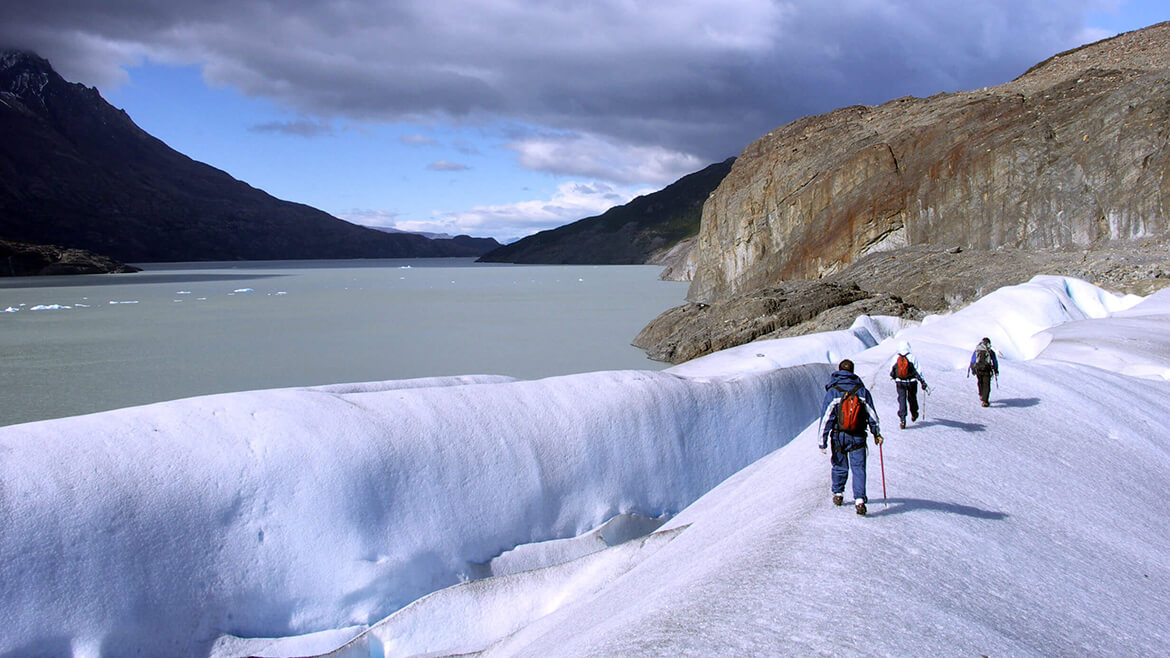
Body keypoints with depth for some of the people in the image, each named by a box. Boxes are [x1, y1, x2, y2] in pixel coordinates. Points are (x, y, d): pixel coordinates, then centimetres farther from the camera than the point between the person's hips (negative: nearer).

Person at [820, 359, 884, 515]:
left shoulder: (832, 391, -7)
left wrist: (823, 441, -4)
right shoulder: (862, 390, -2)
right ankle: (859, 500, -12)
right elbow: (872, 414, 4)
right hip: (858, 437, 0)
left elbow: (826, 418, -8)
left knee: (839, 466, 18)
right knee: (858, 468, 1)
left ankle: (838, 494, 29)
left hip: (838, 436, 0)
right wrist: (877, 434, 16)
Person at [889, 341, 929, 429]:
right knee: (912, 398, 20)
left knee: (902, 399, 2)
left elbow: (891, 371, 6)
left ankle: (902, 419, -12)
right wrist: (923, 382, -6)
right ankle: (914, 414, 41)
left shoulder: (896, 358, -4)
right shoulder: (912, 357, -10)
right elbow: (918, 371, -11)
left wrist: (893, 377, 29)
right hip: (912, 382, 0)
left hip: (900, 383, 0)